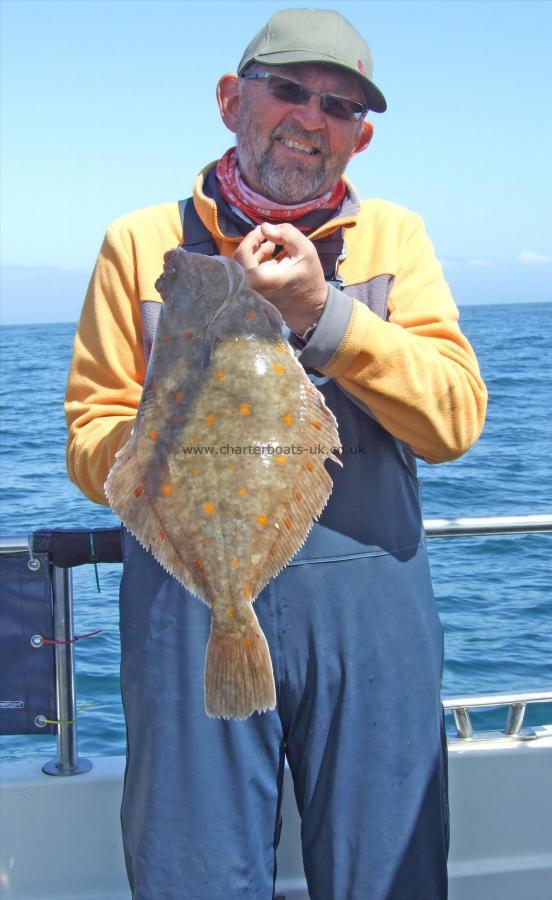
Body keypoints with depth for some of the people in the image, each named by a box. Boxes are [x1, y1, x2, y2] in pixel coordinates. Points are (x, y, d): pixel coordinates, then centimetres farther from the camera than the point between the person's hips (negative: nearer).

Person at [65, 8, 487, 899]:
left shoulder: (394, 236, 10)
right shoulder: (144, 242, 9)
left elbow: (456, 417, -4)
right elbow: (91, 441, 6)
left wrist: (322, 310, -15)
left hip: (366, 597, 1)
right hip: (191, 598, 0)